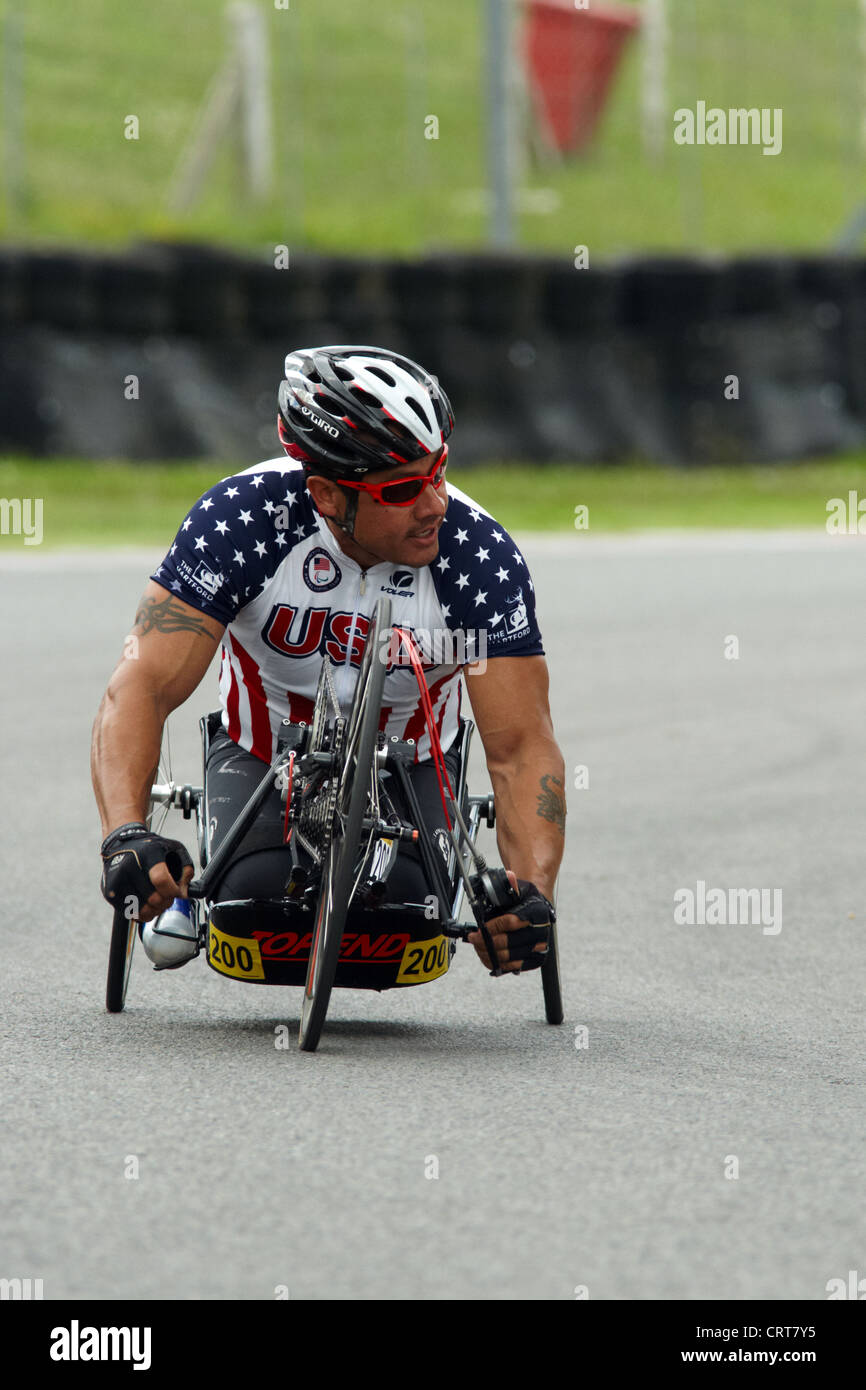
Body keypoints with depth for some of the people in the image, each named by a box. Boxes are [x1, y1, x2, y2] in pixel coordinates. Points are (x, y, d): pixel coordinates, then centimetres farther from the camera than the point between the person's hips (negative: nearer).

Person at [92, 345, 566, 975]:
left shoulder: (481, 556, -28)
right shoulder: (243, 517, -30)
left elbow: (521, 747, -25)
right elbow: (143, 687, -34)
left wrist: (532, 895, -42)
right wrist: (126, 838, -51)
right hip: (262, 750, 0)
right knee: (259, 893, -27)